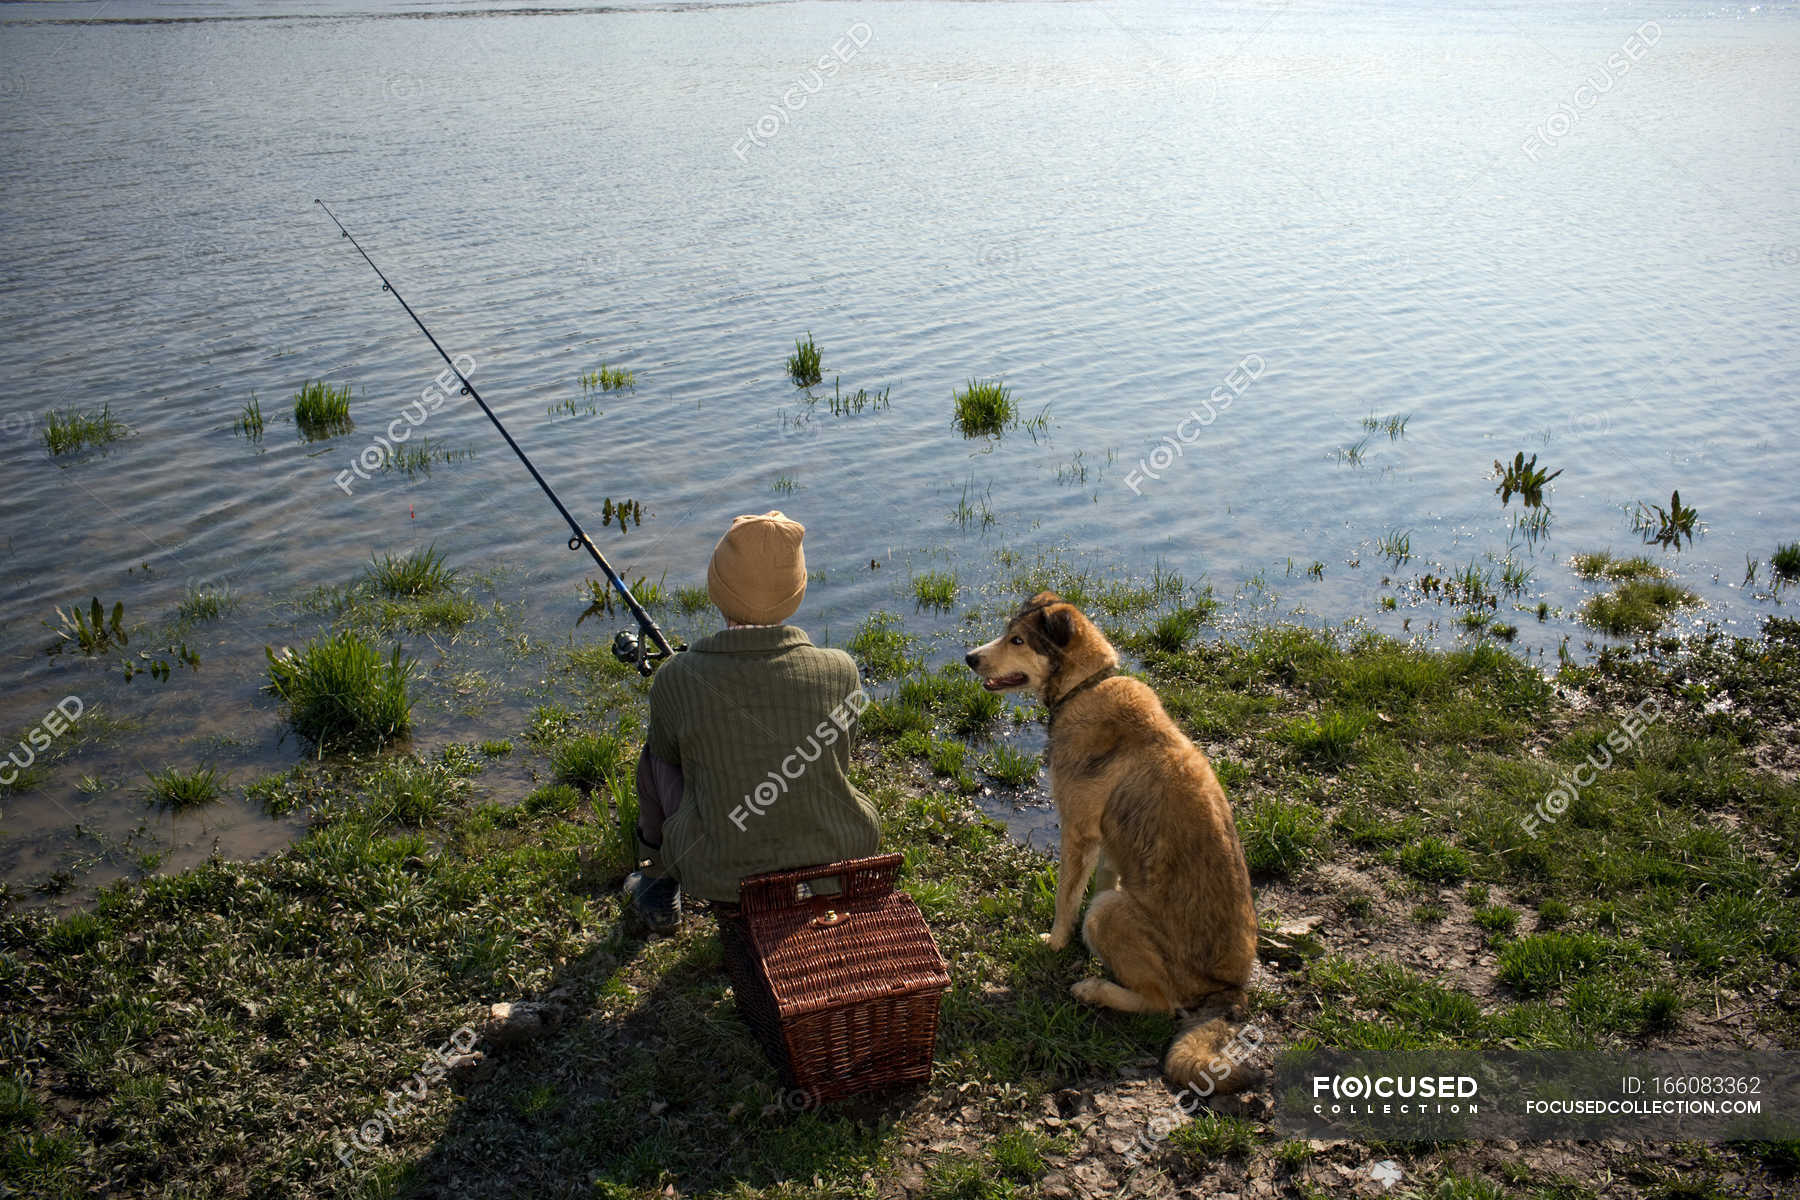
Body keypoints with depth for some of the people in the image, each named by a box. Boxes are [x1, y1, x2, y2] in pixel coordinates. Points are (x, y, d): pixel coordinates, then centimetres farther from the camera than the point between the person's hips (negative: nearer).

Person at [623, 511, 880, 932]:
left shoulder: (677, 680, -18)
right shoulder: (839, 671, -15)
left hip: (719, 877, -1)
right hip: (839, 860, 1)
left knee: (656, 753, 23)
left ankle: (658, 883, 39)